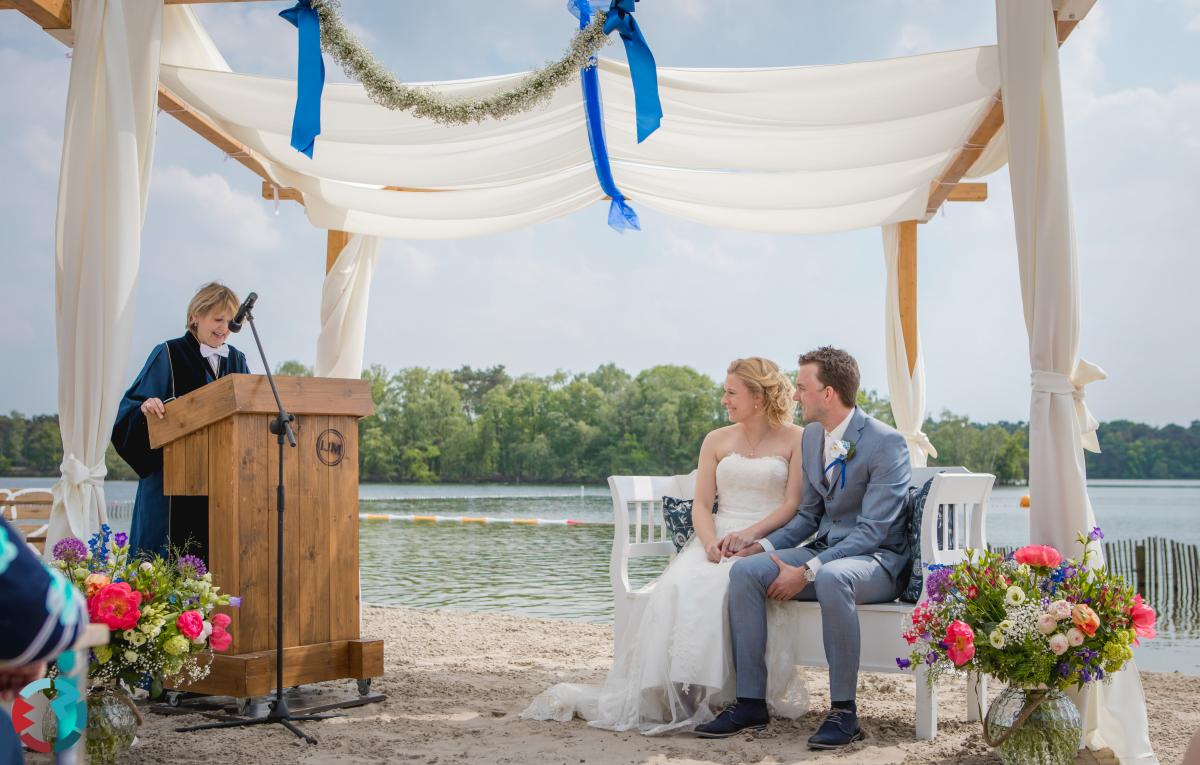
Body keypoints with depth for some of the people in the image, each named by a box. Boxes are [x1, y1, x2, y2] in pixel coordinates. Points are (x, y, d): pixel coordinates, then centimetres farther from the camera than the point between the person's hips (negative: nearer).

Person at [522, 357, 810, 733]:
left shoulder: (796, 439, 8)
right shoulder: (717, 440, 18)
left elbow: (794, 505, -2)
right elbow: (701, 505, 10)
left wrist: (747, 535, -16)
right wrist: (710, 542, -12)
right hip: (716, 540, 4)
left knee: (716, 588, -35)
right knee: (678, 587, -29)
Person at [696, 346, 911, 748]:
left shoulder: (887, 443, -15)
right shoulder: (812, 436, 9)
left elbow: (873, 530, -21)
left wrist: (807, 571, -26)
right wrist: (763, 544, -4)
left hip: (877, 559, -7)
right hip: (824, 550, 7)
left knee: (831, 578, -40)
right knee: (745, 571, -17)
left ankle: (843, 710, -28)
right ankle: (751, 703, -14)